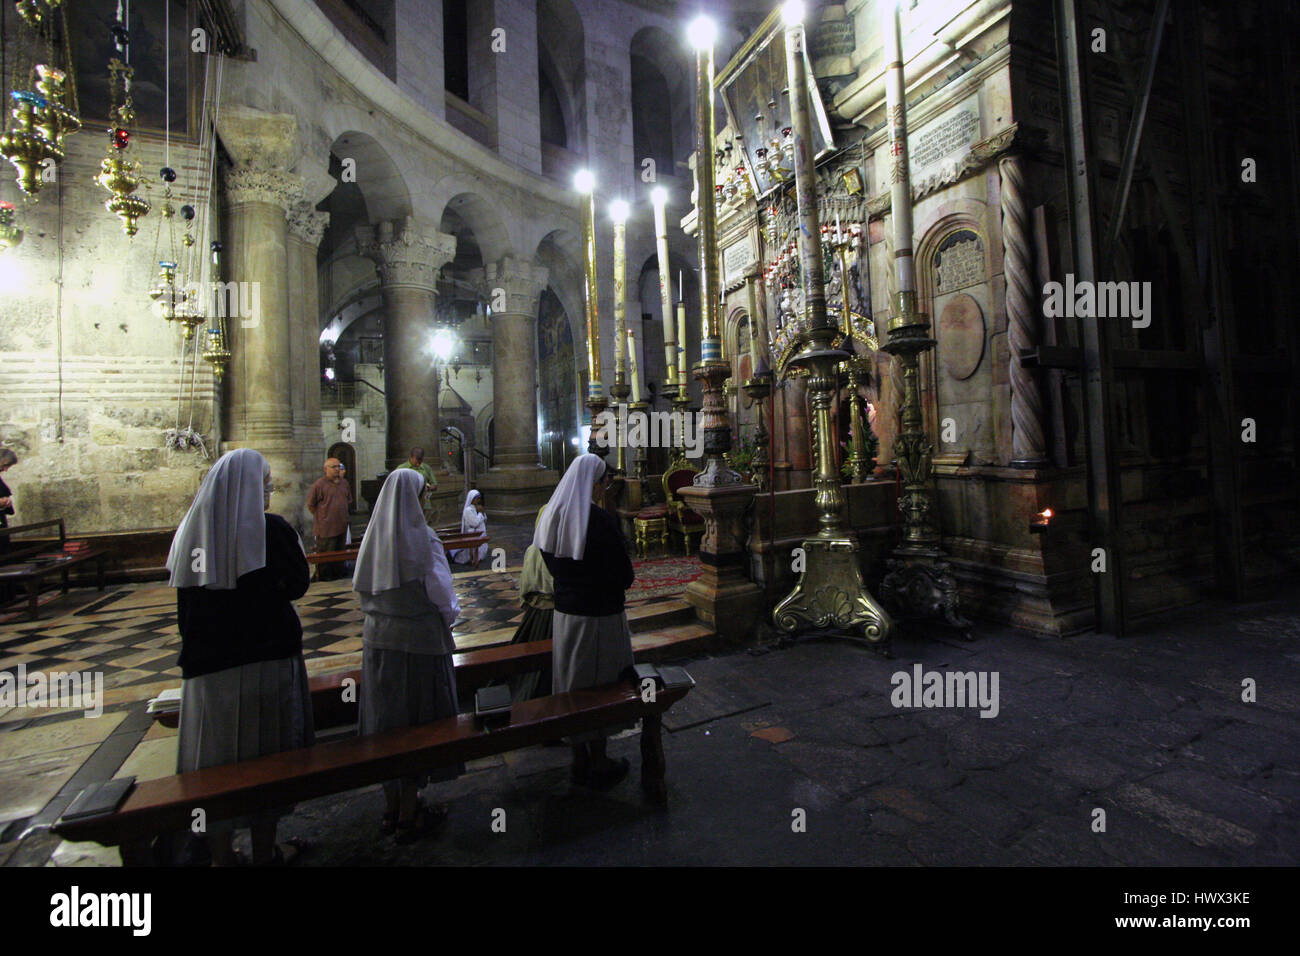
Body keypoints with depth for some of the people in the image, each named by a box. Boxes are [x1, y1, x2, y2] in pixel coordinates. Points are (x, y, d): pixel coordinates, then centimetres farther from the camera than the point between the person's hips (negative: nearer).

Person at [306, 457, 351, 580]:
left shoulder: (344, 483, 8)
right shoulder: (319, 484, -11)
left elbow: (349, 500, 22)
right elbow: (310, 504, -6)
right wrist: (320, 516, -1)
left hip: (342, 525, 6)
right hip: (326, 527, -6)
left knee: (340, 551, 16)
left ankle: (338, 572, 30)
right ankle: (323, 575, 15)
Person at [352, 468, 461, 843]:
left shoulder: (373, 536, 0)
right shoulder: (421, 538, -17)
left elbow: (360, 588, 9)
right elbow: (440, 594, -14)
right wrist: (451, 613, 6)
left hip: (377, 637, 6)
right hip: (419, 639, -6)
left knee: (384, 715, 16)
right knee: (417, 718, 7)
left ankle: (391, 808, 31)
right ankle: (409, 815, 20)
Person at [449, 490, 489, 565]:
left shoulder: (476, 508, 10)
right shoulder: (468, 510, -18)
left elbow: (485, 520, 11)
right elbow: (475, 523, -22)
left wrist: (482, 512, -4)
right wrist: (480, 512, -14)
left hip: (480, 535, 9)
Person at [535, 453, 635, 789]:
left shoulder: (552, 516, 0)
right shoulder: (601, 519, -22)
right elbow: (623, 575, -17)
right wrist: (625, 580, 3)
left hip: (564, 611, 7)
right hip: (599, 615, -7)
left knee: (571, 682, 17)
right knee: (599, 686, 9)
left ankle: (580, 760, 34)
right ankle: (599, 765, 25)